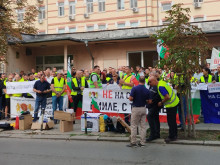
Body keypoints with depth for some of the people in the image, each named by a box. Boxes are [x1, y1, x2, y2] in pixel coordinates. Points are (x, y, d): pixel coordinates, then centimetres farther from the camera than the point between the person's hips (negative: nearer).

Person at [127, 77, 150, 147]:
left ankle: (133, 142, 4)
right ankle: (142, 142, 10)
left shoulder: (134, 88, -12)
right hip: (143, 108, 4)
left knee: (134, 126, 3)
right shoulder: (147, 90, -2)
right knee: (143, 126, 8)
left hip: (136, 108, -4)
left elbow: (130, 98, -15)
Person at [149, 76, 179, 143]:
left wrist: (161, 102, -12)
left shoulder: (160, 87, -22)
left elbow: (167, 97, -27)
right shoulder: (161, 82, 8)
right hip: (175, 102, 10)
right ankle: (174, 135, 28)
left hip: (171, 104, -10)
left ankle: (171, 137, 9)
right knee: (173, 120, 18)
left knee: (170, 121, -1)